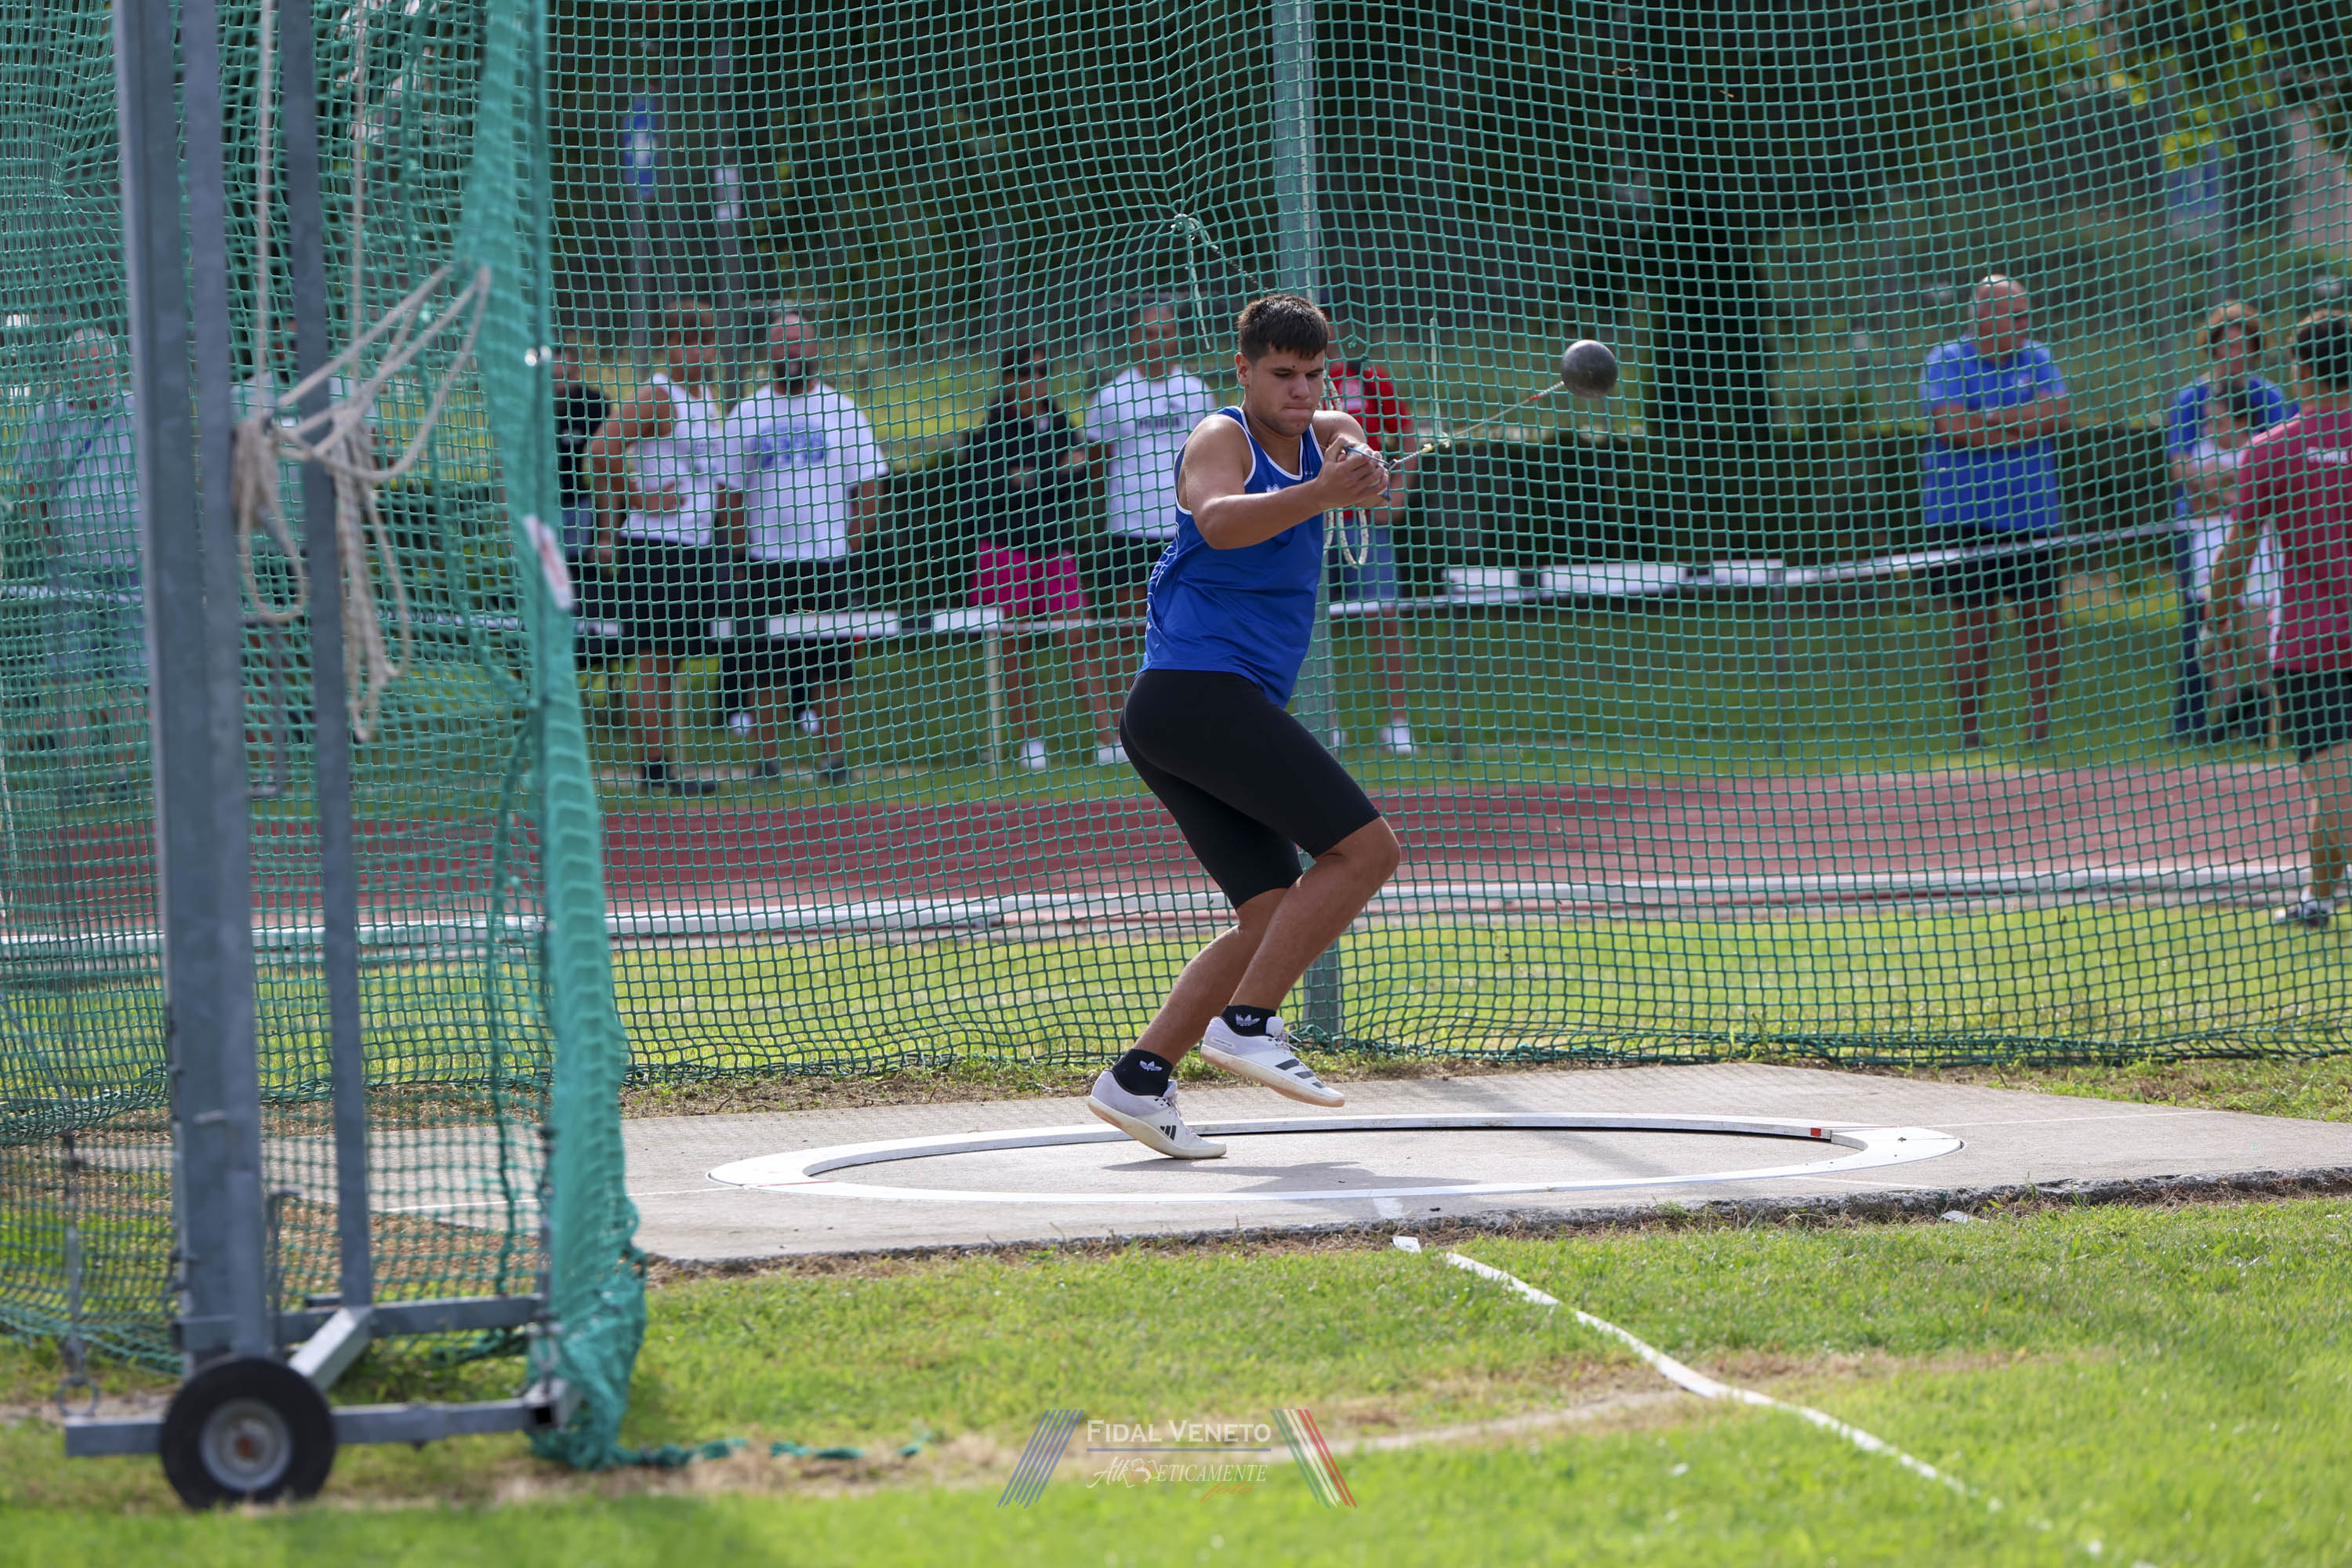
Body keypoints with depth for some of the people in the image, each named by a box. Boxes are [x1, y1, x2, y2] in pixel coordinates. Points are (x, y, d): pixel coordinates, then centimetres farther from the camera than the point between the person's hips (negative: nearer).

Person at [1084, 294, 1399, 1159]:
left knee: (1277, 916, 7)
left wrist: (1366, 473, -24)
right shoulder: (1221, 438, -6)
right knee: (1365, 847, -14)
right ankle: (1247, 1023, -17)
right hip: (1199, 689, -9)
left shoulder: (1323, 434, 20)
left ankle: (1138, 1079, 1)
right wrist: (1316, 495, -43)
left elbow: (1372, 478, 0)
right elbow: (1220, 521, -27)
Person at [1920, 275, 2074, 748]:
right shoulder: (1947, 362, -2)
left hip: (2032, 514, 5)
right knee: (1975, 626, -5)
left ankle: (2039, 726, 11)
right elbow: (1953, 427, -16)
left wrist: (1990, 418, -12)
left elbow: (2057, 416, -3)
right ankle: (1970, 734, 1)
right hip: (1967, 515, -5)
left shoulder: (2037, 359, 11)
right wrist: (2025, 421, -7)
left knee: (2043, 620, 3)